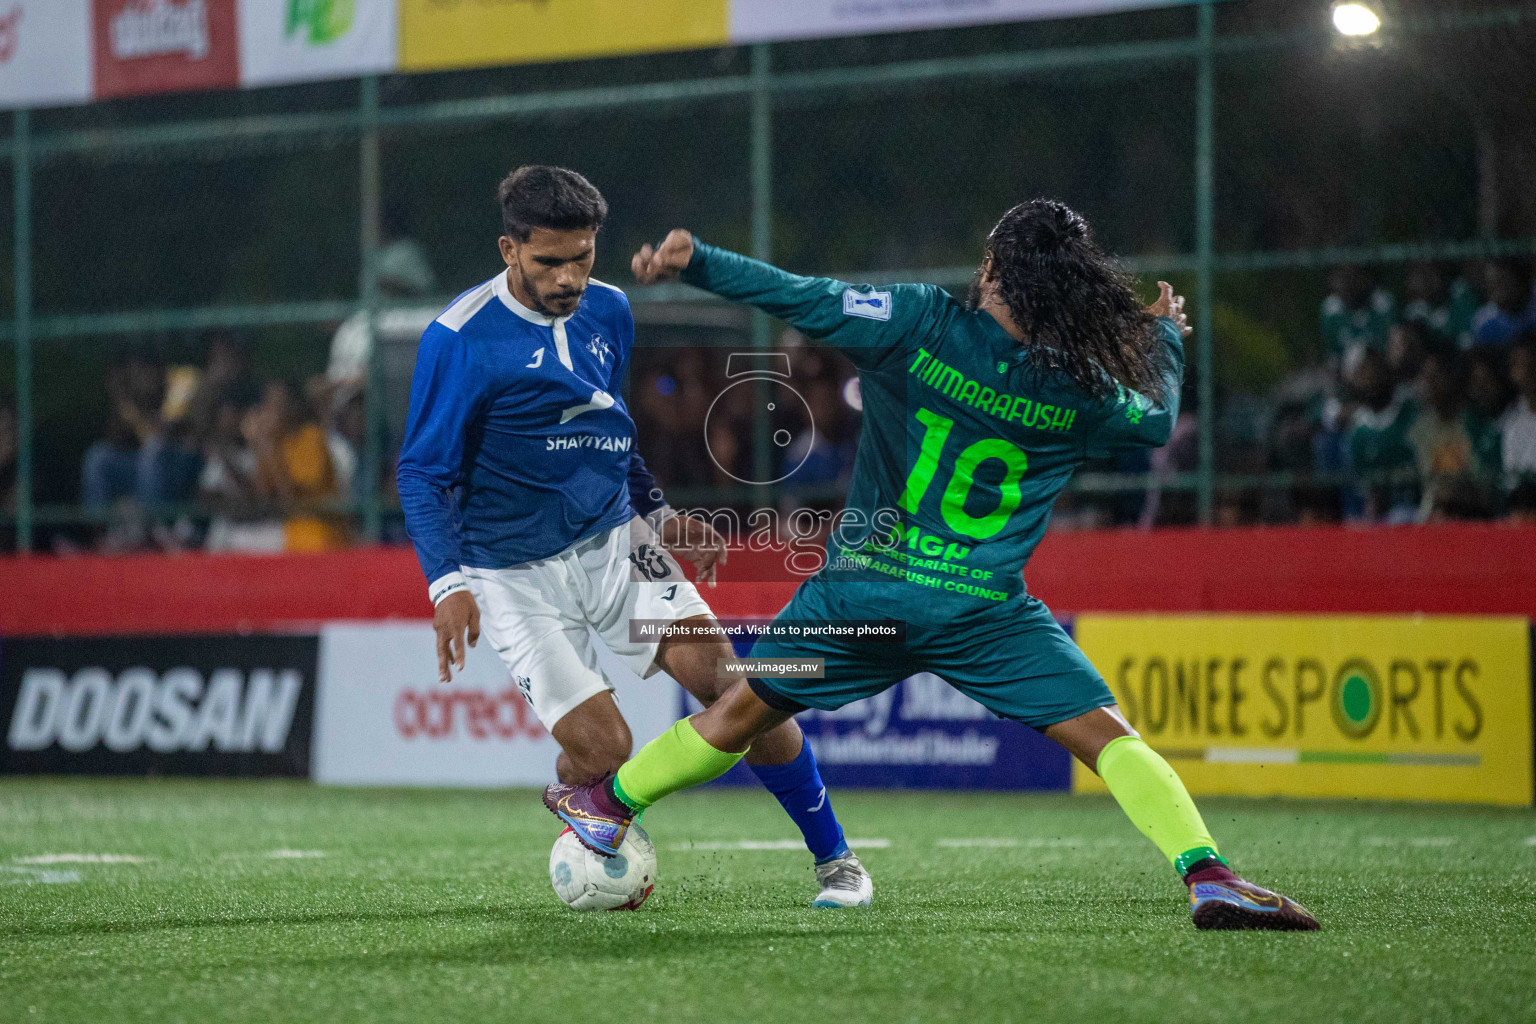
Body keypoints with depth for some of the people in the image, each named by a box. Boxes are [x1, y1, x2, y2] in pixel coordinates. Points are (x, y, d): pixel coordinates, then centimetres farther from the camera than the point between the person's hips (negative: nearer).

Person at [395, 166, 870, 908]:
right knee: (599, 746, -16)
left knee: (716, 671, -15)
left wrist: (658, 514, 19)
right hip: (516, 574, -4)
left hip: (614, 540, 4)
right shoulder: (461, 340, -15)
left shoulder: (608, 312, 4)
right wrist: (448, 584, -22)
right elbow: (421, 473, -12)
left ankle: (833, 859, -4)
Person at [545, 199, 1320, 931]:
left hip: (863, 590, 1)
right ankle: (1208, 878, -19)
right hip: (983, 612, -1)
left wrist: (694, 262, -3)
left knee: (747, 708, 20)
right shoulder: (1079, 393, -4)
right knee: (1105, 736, -2)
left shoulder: (921, 324, -9)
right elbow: (1156, 421, 17)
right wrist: (1167, 336, 36)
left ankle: (608, 807, 36)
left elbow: (803, 300, -9)